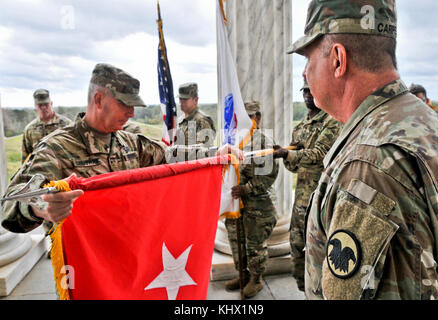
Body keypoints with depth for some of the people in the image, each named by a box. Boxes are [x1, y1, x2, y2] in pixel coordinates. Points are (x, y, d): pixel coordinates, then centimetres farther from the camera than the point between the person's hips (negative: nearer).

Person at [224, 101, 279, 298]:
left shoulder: (264, 142, -7)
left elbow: (269, 175, -13)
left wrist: (246, 189, -19)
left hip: (257, 203, -6)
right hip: (235, 200, 6)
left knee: (255, 243, 6)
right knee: (236, 240, 16)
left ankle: (256, 279, 25)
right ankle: (243, 274, 35)